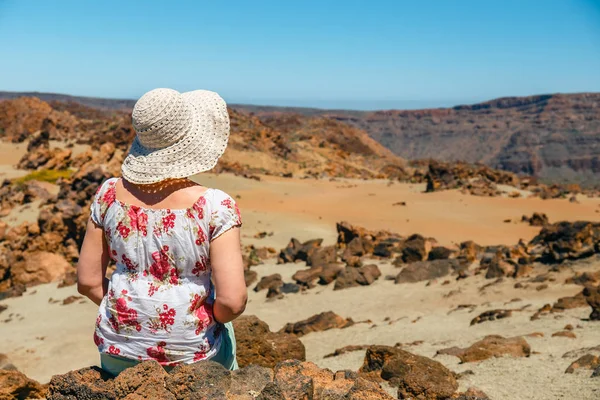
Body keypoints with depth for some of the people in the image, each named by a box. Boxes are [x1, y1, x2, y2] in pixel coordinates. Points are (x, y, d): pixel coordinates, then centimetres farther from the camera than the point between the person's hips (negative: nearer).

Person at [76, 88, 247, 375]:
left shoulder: (110, 195, -10)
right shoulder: (215, 206, -21)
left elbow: (87, 281, -3)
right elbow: (232, 301, -24)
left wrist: (129, 316, 12)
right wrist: (214, 317, -2)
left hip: (121, 353, 3)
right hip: (194, 355, -2)